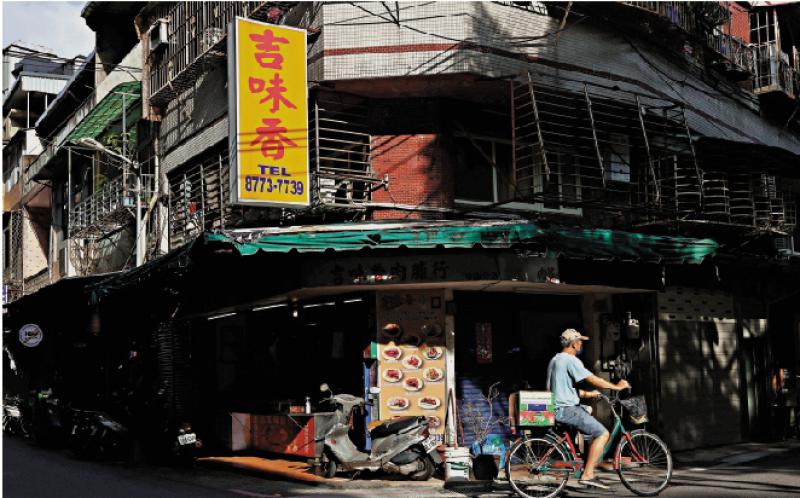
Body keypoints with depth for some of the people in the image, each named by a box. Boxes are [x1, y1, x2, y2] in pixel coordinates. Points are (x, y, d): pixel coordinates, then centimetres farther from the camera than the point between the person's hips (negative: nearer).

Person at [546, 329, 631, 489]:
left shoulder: (555, 360, 19)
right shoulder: (571, 360, -13)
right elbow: (593, 379, -17)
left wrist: (587, 394, 25)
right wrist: (617, 386, -5)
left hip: (557, 408, 10)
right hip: (567, 410, -10)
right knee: (602, 433, -12)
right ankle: (587, 474, -15)